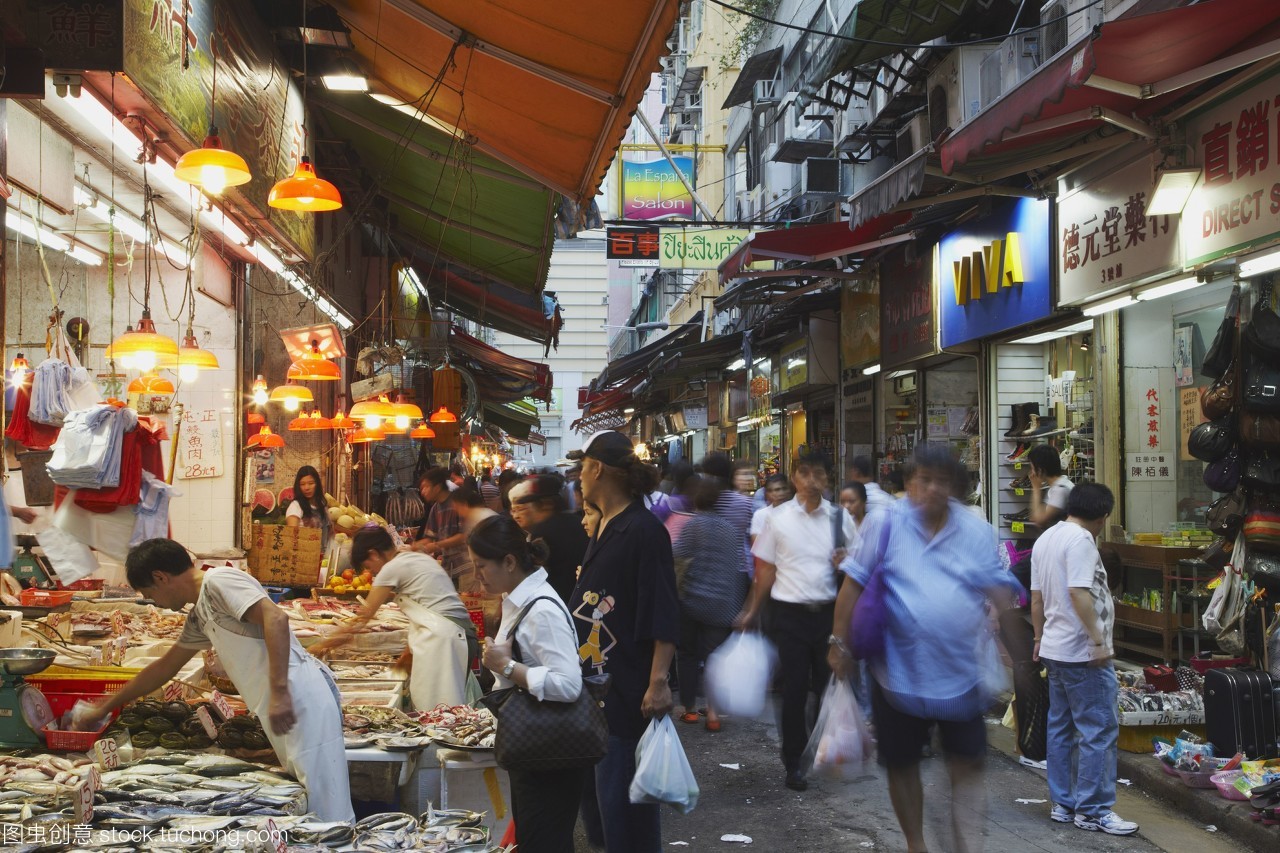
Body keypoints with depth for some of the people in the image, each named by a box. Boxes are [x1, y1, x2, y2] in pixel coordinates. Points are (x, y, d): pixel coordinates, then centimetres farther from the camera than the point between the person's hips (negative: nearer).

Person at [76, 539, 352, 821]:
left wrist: (279, 692, -25)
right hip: (284, 704, 10)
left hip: (301, 694, -10)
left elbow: (276, 618, -20)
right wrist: (104, 708, 45)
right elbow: (164, 668, 38)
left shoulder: (218, 580, -5)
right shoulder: (199, 617, 24)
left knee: (326, 809, -10)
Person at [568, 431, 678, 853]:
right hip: (592, 684, 10)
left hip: (628, 691, -10)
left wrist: (658, 682, -25)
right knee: (593, 789, 17)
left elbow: (664, 615, -20)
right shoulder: (602, 528, 12)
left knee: (622, 799, -3)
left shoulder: (644, 530, -16)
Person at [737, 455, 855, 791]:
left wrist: (846, 562, -10)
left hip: (829, 610, 2)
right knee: (795, 689, 3)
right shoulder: (777, 518, 1)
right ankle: (793, 762, 15)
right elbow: (766, 569, 6)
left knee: (829, 685, 8)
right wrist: (753, 611, 6)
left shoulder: (839, 517, 5)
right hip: (790, 612, -1)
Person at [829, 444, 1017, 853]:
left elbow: (998, 588, 5)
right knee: (902, 765, 12)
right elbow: (853, 584, -3)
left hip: (961, 672, 1)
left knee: (968, 765, 1)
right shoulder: (885, 524, -5)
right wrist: (840, 642, -5)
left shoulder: (977, 531, 3)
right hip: (899, 671, -1)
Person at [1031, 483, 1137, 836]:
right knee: (1099, 731, -5)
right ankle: (1093, 810, -2)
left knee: (1061, 728, 13)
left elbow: (1036, 598, 17)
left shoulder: (1045, 539, 14)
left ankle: (1063, 804, 19)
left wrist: (1040, 638, 24)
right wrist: (1098, 640, -22)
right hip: (1082, 652, -10)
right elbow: (1079, 593, -24)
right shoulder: (1081, 539, -15)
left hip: (1054, 649, 10)